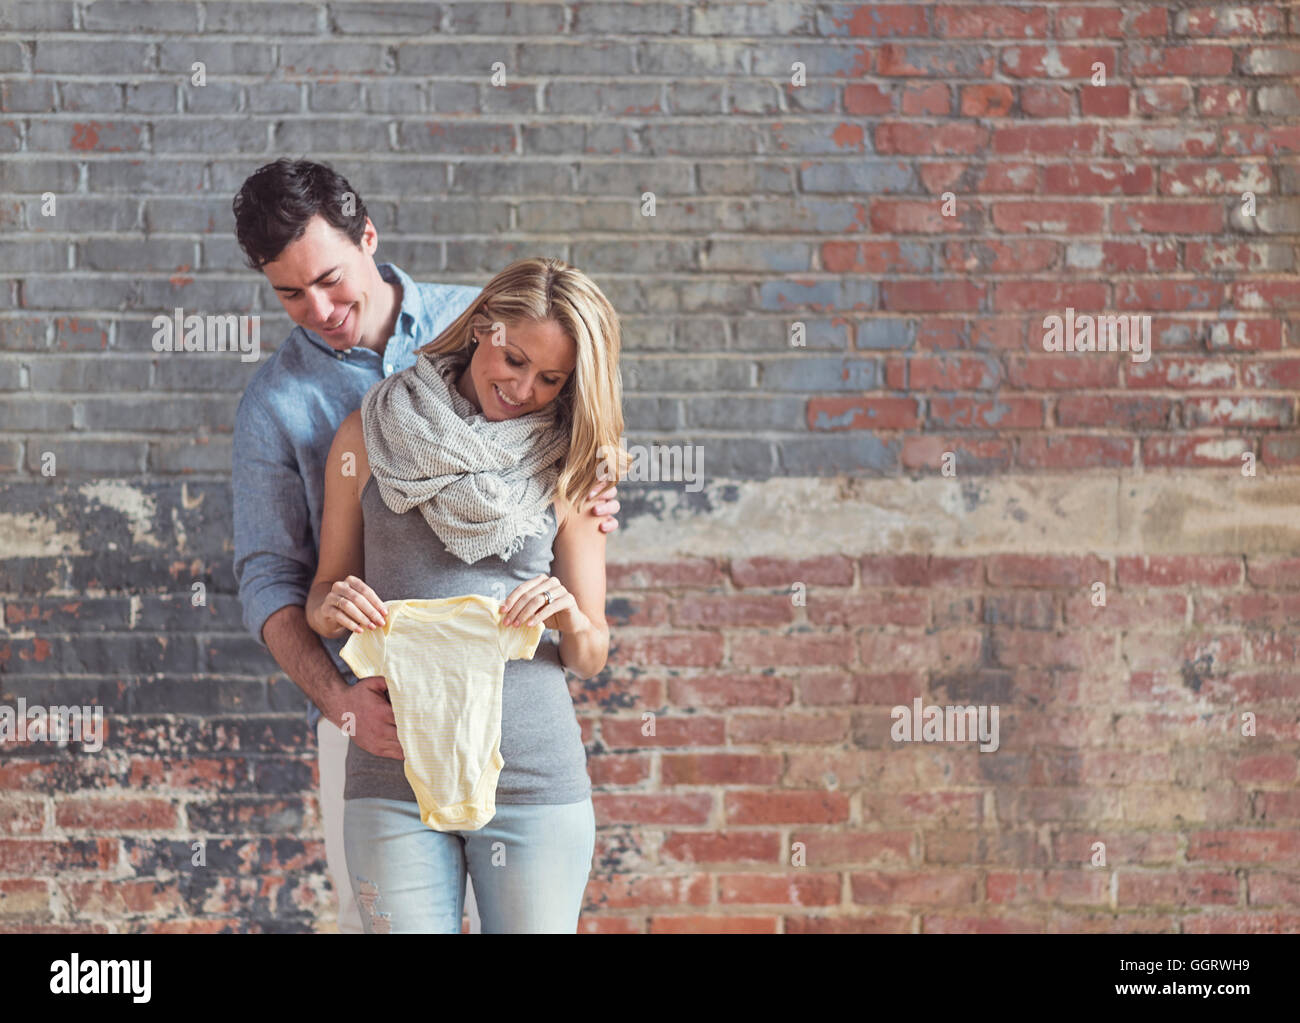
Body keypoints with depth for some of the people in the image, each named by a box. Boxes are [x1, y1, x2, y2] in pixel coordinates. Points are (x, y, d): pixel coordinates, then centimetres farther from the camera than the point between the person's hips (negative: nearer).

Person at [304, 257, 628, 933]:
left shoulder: (565, 471, 7)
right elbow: (325, 588, 12)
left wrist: (570, 617, -12)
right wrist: (334, 606, -11)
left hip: (532, 777, 0)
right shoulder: (369, 437, 6)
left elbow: (590, 657, 10)